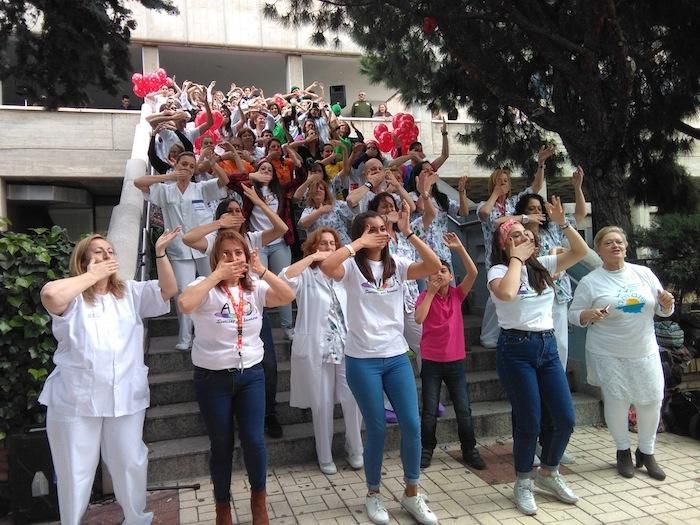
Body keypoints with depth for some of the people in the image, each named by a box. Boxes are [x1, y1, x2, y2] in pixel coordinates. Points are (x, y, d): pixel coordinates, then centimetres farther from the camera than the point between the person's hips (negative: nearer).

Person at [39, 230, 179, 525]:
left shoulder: (130, 292, 8)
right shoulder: (73, 297, -4)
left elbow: (168, 291, -2)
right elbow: (50, 294, -27)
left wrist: (160, 253, -14)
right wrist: (93, 275, -14)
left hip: (125, 396, 3)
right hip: (76, 399, -3)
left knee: (130, 463, 17)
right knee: (75, 470, 13)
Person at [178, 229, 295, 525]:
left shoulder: (255, 288, 1)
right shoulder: (206, 287, -9)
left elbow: (288, 297, -14)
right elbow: (185, 304, -30)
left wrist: (261, 270, -19)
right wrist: (218, 274, -24)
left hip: (251, 375, 2)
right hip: (212, 378, -2)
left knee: (253, 440, 1)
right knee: (221, 445, 11)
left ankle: (258, 498, 28)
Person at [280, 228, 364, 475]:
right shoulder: (306, 275, -2)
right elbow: (284, 278, -24)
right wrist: (313, 257, -19)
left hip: (347, 348, 3)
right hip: (316, 350, -3)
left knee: (353, 400, 0)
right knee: (322, 405, 6)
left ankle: (355, 450, 22)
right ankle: (325, 457, 23)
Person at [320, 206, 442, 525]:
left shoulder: (396, 265, 4)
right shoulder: (352, 266, -6)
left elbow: (434, 267, -10)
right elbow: (326, 267, -27)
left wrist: (408, 232, -12)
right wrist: (359, 244, -18)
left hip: (397, 357, 4)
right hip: (362, 361, -3)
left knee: (412, 426, 3)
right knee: (377, 430, 5)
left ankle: (411, 494, 24)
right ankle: (373, 494, 28)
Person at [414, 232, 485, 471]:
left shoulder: (457, 294, 1)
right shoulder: (424, 296, -4)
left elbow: (473, 273, -14)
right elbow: (419, 318, -21)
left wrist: (459, 248, -22)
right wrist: (431, 292, -18)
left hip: (455, 362, 2)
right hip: (431, 362, -2)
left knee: (464, 411, 7)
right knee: (429, 411, 4)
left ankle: (469, 450, 22)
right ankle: (426, 449, 21)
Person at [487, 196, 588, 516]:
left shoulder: (543, 265, 10)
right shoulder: (499, 270, -7)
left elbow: (581, 252, 8)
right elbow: (506, 293, -29)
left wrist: (562, 222, -1)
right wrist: (517, 258, -16)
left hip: (548, 346, 6)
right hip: (517, 349, -6)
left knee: (565, 419, 7)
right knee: (530, 422, -2)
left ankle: (549, 473, 32)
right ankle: (523, 483, 21)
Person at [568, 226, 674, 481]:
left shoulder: (644, 273, 4)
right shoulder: (590, 282, -5)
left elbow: (661, 310, 11)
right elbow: (573, 314, -3)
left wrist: (667, 304, -12)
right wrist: (589, 314, -24)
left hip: (645, 353, 3)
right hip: (609, 355, -3)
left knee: (652, 402, 7)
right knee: (616, 403, -1)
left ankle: (646, 452, 29)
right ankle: (623, 451, 23)